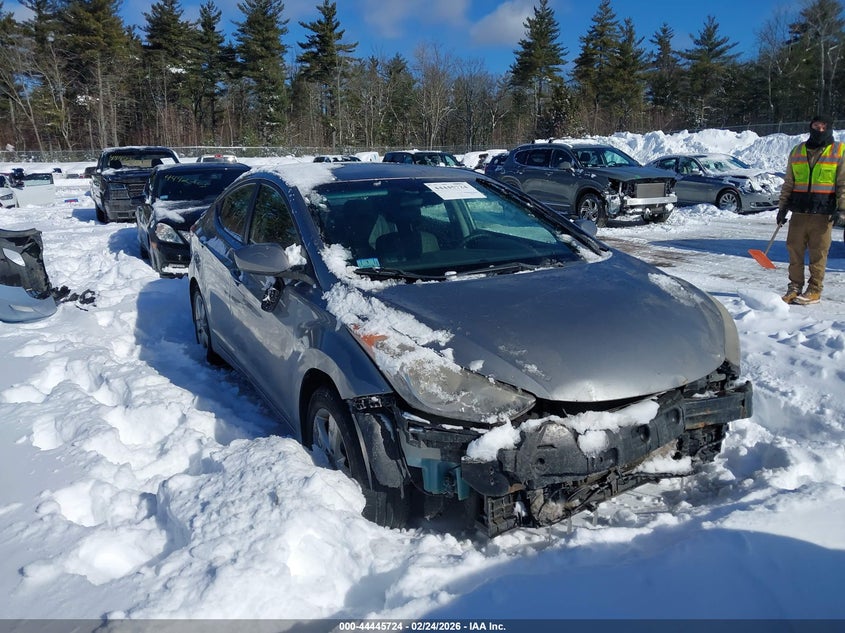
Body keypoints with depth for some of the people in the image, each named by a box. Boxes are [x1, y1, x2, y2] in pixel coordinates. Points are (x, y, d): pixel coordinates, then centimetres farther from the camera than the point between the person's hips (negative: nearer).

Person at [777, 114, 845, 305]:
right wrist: (782, 207, 12)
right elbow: (788, 182, 18)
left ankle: (814, 291, 6)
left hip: (823, 213, -3)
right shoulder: (797, 151, 14)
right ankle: (794, 287, 12)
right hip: (799, 211, 3)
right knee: (794, 249, 2)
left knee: (818, 253, -2)